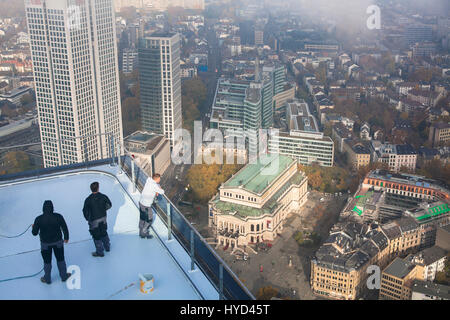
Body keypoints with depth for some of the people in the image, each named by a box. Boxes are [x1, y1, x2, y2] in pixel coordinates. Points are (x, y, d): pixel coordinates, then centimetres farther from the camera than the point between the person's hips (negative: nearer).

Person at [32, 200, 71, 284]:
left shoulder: (38, 219, -19)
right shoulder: (58, 216, -17)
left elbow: (34, 233, -9)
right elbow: (65, 228, -7)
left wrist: (33, 227, 13)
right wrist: (66, 237, 11)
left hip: (45, 243, -1)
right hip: (58, 242, 1)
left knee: (47, 262, 17)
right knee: (60, 259, 20)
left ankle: (47, 279, 33)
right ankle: (64, 276, 35)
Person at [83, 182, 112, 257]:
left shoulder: (88, 200, -23)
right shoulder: (103, 197, -15)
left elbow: (85, 211, -14)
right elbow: (109, 205, 0)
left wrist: (87, 219, 5)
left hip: (94, 221, -4)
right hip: (103, 219, 4)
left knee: (96, 236, 13)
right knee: (104, 233, 26)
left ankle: (100, 252, 26)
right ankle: (107, 247, 44)